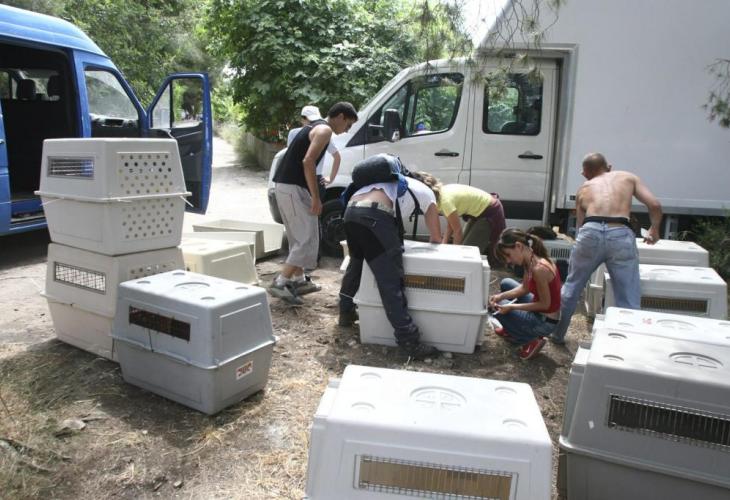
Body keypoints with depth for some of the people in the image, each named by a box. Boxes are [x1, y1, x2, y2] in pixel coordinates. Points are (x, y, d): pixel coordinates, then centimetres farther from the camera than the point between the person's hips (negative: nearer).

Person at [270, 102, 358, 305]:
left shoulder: (315, 126, 22)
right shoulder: (325, 130, -8)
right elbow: (308, 161, -20)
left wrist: (312, 194, 23)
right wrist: (315, 197, -19)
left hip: (285, 185, 10)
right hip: (293, 187, -10)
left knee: (299, 236, 19)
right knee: (307, 238, -9)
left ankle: (298, 279, 27)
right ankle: (280, 283, -11)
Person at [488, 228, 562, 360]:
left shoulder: (539, 269, -31)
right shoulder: (530, 260, -4)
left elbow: (545, 304, -22)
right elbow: (524, 288, 8)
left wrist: (511, 307, -21)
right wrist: (501, 296, -5)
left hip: (545, 322, -9)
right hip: (539, 311, 9)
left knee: (499, 308, -4)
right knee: (505, 283, 17)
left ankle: (531, 341, 1)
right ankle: (513, 330, 26)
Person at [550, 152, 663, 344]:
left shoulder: (584, 188, 28)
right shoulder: (628, 177, 25)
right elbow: (655, 205, 15)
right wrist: (654, 229, 32)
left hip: (591, 232, 1)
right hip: (621, 235, -1)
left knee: (571, 287, 21)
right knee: (628, 299, 8)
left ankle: (557, 334, 32)